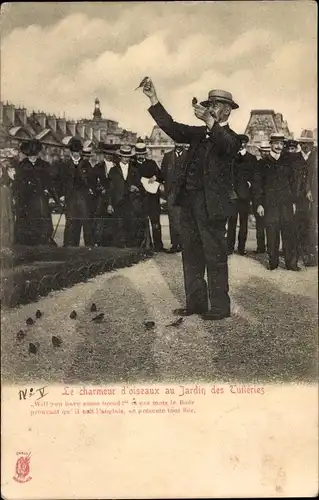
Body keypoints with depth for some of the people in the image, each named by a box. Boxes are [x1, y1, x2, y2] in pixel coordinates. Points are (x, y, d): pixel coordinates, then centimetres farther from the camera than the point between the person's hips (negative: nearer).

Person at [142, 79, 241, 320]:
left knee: (215, 257, -1)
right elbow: (173, 128, 8)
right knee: (191, 256, 11)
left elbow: (227, 146, -24)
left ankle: (220, 307, 8)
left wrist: (209, 121, -39)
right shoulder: (200, 133, 18)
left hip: (211, 205, -7)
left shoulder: (230, 137, -1)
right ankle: (195, 302, 21)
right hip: (189, 202, 7)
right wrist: (154, 99, 0)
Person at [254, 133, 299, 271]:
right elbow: (258, 184, 5)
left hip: (286, 203, 1)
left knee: (289, 233, -2)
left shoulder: (287, 161, 13)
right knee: (272, 234, -1)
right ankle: (273, 262, 8)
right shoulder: (263, 163, 7)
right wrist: (259, 203, -3)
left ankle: (291, 262, 2)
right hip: (270, 204, -1)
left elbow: (293, 182, 14)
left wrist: (293, 201, 8)